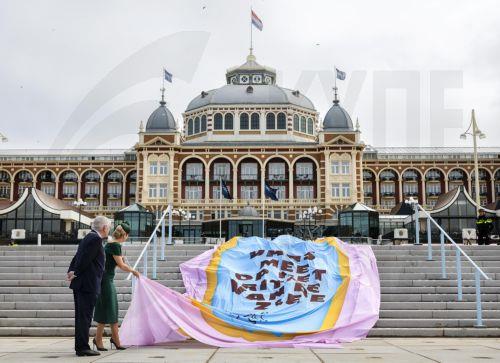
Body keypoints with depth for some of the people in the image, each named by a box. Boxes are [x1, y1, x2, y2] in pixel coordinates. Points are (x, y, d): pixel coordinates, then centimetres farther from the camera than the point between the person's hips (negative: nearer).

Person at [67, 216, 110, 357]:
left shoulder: (89, 237, 18)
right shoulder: (96, 239, -13)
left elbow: (78, 257, 16)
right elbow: (85, 259, -19)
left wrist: (71, 271, 6)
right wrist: (76, 273, -8)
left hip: (80, 283, 10)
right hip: (88, 284, -10)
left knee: (81, 316, 12)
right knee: (85, 317, -6)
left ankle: (80, 347, 18)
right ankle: (83, 348, -3)